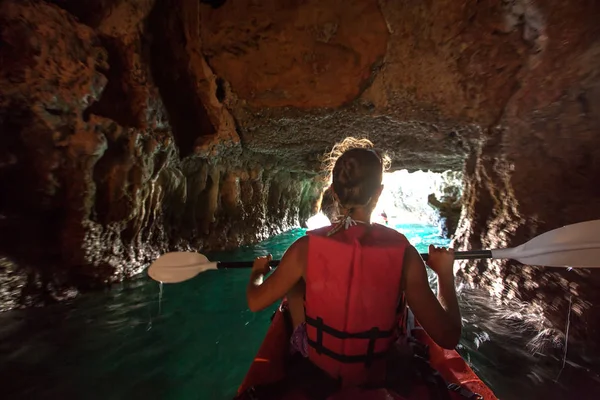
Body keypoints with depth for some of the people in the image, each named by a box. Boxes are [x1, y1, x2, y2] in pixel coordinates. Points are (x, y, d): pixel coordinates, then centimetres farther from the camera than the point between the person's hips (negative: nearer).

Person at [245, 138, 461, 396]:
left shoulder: (306, 247, -25)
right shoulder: (404, 253, -25)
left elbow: (255, 302, -13)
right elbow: (448, 337, -18)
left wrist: (257, 271, 8)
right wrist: (445, 274, -3)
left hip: (314, 368, 0)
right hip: (377, 374, 1)